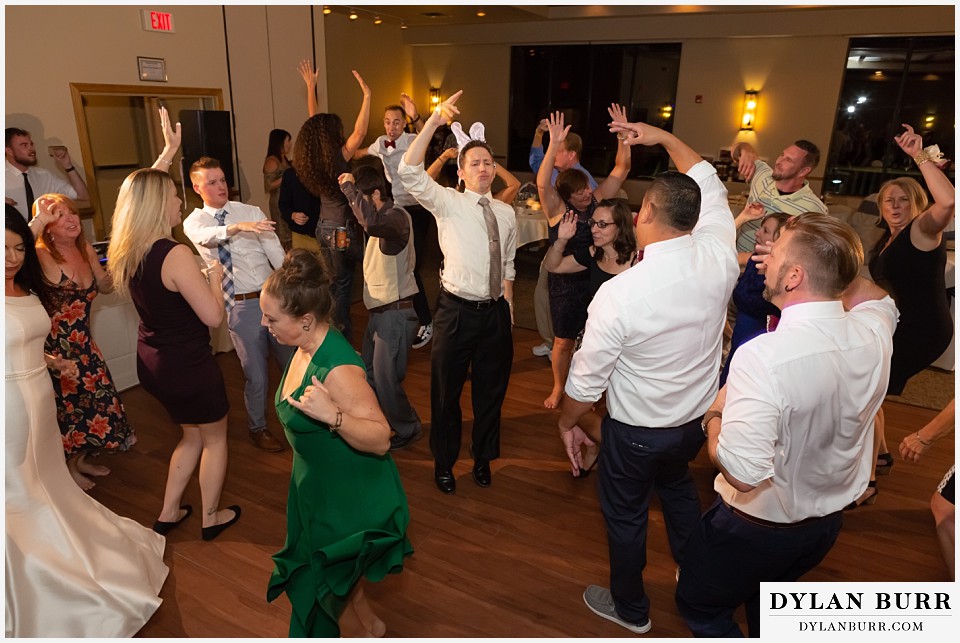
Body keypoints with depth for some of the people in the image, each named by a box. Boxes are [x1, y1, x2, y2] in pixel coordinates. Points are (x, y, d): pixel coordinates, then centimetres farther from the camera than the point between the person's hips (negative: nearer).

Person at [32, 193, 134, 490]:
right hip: (54, 347, -6)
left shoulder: (85, 249, 1)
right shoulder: (41, 255, -20)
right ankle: (67, 470, 30)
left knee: (93, 400, 15)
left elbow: (105, 287, 15)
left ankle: (80, 460, 38)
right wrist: (39, 220, -38)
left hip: (82, 343, 7)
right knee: (66, 406, 8)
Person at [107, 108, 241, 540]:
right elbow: (213, 316, -25)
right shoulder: (175, 255, -25)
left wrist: (169, 150, 21)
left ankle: (168, 514, 36)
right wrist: (215, 276, -8)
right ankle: (211, 518, 30)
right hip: (188, 365, -8)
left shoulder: (127, 249, -1)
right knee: (214, 438, 16)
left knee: (192, 435, 26)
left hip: (151, 363, 8)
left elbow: (143, 189, 16)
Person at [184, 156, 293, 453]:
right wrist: (237, 227, -46)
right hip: (241, 306, -2)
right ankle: (258, 428, 33)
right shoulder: (194, 222, 0)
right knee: (256, 375, 7)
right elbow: (207, 237, -25)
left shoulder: (251, 211, 4)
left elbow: (276, 253, -4)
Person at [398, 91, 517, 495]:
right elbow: (409, 172, -20)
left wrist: (508, 308, 10)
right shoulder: (448, 204, -5)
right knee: (446, 390, 10)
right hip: (457, 310, -4)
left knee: (491, 389, 16)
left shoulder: (506, 213, 8)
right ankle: (444, 462, 33)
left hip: (496, 311, 4)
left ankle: (483, 458, 40)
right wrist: (434, 121, -28)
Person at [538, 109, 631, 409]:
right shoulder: (558, 210, -12)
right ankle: (558, 388, 33)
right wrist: (553, 145, -42)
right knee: (563, 342, 10)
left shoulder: (598, 200, -2)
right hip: (566, 285, -3)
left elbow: (622, 169, -4)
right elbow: (542, 183, -30)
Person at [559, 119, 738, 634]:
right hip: (697, 419, 6)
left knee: (625, 516, 19)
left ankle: (630, 609, 44)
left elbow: (587, 379, -19)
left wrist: (568, 422, -1)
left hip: (636, 431, -5)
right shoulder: (719, 259, -17)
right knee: (678, 487, 33)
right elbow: (709, 185, 3)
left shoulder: (619, 293, -30)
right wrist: (663, 137, 7)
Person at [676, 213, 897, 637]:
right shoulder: (874, 332, -14)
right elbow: (873, 296, 13)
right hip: (827, 521, 7)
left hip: (757, 524, -6)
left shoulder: (764, 354, -36)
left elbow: (743, 472, -35)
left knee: (699, 605, 20)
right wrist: (835, 262, -1)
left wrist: (713, 419, -18)